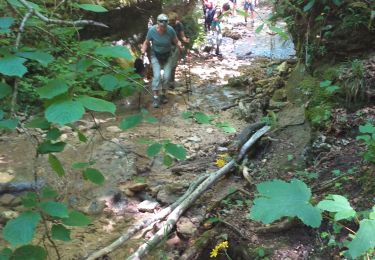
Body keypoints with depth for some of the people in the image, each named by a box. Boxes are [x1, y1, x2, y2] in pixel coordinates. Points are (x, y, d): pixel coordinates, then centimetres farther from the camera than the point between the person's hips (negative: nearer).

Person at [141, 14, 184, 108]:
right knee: (157, 75, -17)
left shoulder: (170, 30, -20)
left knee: (167, 76, -8)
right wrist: (143, 50, -26)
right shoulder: (152, 30, -19)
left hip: (167, 56, 1)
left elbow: (176, 41, -9)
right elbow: (146, 42, -8)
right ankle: (155, 97, -8)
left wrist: (179, 45, -30)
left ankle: (163, 94, 14)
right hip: (156, 56, -1)